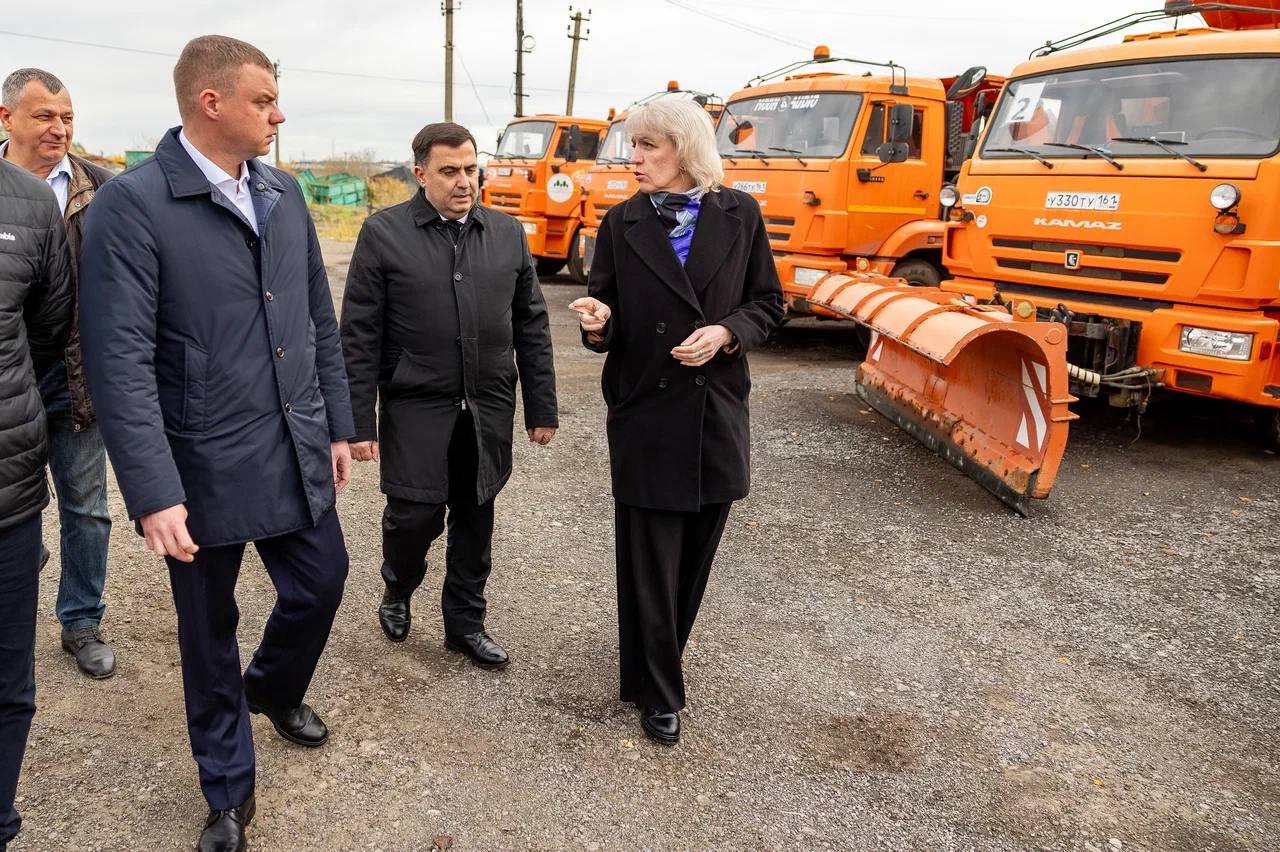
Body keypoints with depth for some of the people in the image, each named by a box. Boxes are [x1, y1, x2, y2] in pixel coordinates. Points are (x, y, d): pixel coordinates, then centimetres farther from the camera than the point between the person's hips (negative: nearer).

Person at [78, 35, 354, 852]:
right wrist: (153, 494, -21)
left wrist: (337, 424, 12)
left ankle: (273, 688, 50)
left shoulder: (285, 194, 6)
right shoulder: (131, 204, -14)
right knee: (210, 630, 12)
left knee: (321, 585, 17)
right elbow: (121, 361, -18)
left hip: (298, 454, 6)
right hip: (207, 468, -5)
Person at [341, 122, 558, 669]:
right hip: (417, 409, -3)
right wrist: (359, 422, -8)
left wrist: (541, 407, 7)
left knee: (475, 518, 11)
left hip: (488, 411, 3)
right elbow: (360, 336, -5)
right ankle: (398, 591, 31)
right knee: (415, 515, -2)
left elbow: (531, 326, 9)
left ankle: (465, 622, 30)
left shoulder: (507, 233, 6)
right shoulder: (384, 233, -4)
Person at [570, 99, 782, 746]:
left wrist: (725, 333, -13)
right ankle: (657, 692, 21)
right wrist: (598, 323, -20)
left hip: (717, 412, 2)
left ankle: (657, 655, 38)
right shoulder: (622, 224, 0)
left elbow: (767, 303, 5)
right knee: (649, 561, 4)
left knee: (695, 554, 13)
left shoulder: (740, 215, 1)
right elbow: (610, 319, 3)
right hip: (645, 413, -1)